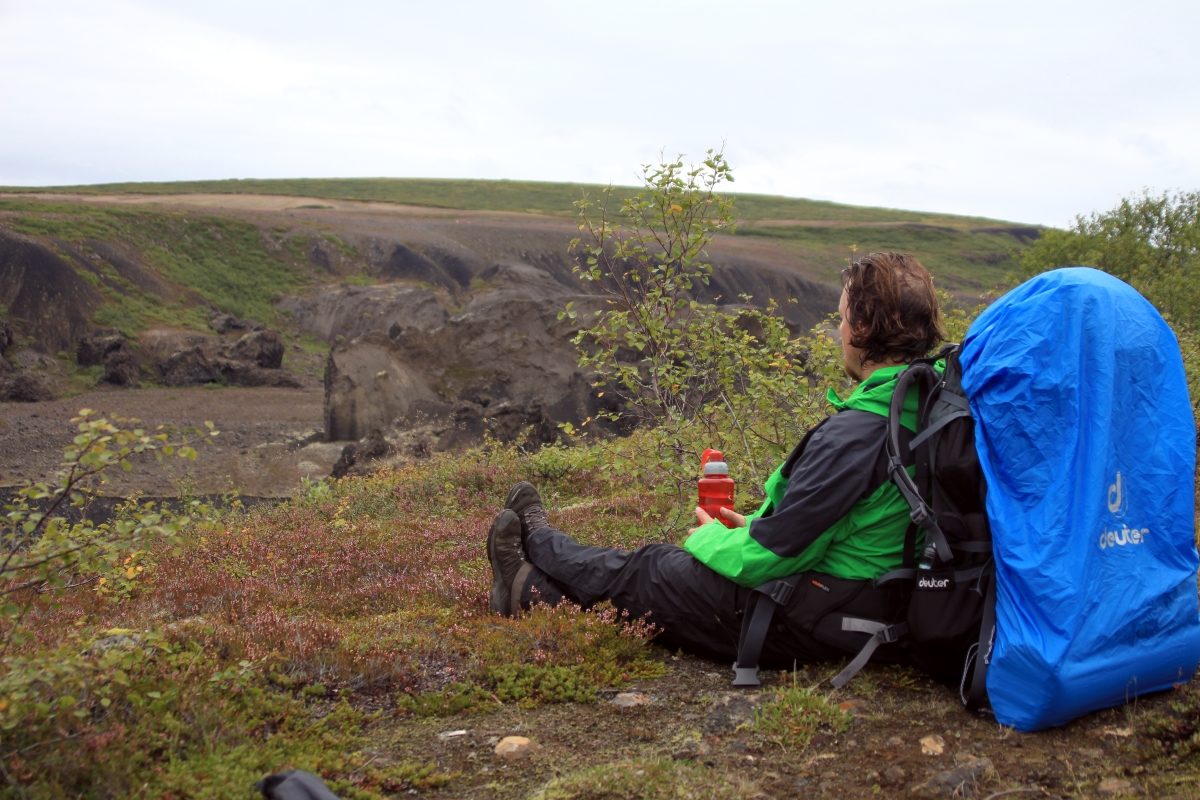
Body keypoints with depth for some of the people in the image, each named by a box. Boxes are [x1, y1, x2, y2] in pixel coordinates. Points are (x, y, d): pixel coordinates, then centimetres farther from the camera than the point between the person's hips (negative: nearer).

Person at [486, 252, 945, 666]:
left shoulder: (854, 432, -29)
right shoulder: (917, 408, 1)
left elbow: (776, 551, -25)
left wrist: (711, 540, -5)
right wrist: (756, 526, 13)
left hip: (805, 624, -8)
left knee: (643, 571, 13)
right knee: (662, 564, 18)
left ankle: (538, 542, 37)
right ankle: (535, 587, 33)